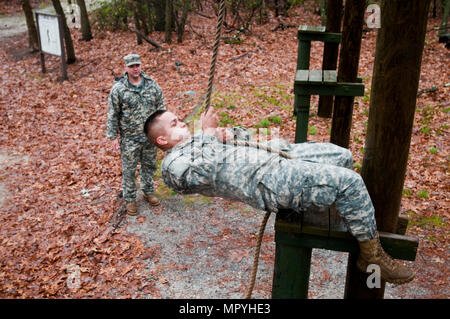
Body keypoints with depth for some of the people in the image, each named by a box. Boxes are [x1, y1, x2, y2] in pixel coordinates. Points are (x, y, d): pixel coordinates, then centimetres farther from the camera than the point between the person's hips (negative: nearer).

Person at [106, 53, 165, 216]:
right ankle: (130, 199, 25)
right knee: (129, 170, 7)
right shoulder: (118, 88, -10)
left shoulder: (152, 84, 0)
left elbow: (161, 107, 7)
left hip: (150, 136, 3)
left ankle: (148, 192, 40)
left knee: (149, 165, 18)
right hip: (129, 139, -3)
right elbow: (113, 115, -7)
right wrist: (113, 136, -7)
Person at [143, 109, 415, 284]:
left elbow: (247, 137, 27)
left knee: (342, 156, 11)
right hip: (270, 180, -10)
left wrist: (229, 134, 3)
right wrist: (209, 134, -8)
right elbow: (204, 173, -22)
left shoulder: (200, 141, 26)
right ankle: (371, 254, -1)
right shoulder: (173, 165, -1)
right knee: (350, 181, -16)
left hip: (279, 155, 10)